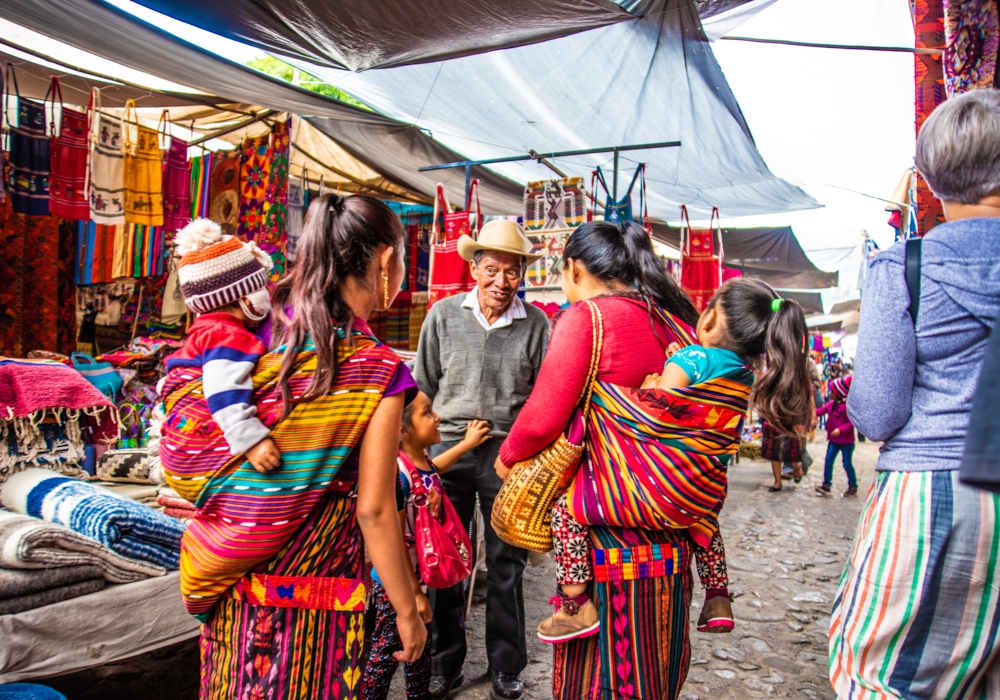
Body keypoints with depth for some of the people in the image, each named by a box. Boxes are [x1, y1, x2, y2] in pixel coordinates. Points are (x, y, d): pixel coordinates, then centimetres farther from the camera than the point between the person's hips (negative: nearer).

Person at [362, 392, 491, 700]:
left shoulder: (420, 459, -1)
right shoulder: (396, 472, -29)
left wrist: (466, 444, 32)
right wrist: (414, 593, -21)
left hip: (415, 577, 9)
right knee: (386, 652, 7)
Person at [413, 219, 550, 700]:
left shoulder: (536, 323, -1)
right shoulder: (443, 314, 1)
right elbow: (423, 387, 7)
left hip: (510, 453, -1)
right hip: (448, 448, 1)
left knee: (507, 564, 10)